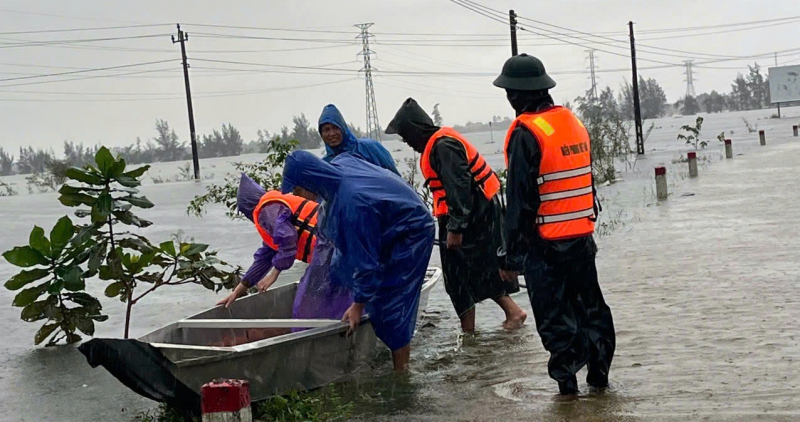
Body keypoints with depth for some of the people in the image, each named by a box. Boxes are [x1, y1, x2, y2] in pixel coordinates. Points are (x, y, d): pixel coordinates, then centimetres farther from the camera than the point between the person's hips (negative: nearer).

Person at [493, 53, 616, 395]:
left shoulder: (527, 133, -15)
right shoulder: (574, 123, 9)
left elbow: (520, 198, -16)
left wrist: (514, 248, -12)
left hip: (545, 241, -7)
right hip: (582, 236, 7)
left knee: (553, 312, 2)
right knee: (589, 303, 15)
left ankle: (566, 375, 5)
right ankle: (598, 371, 21)